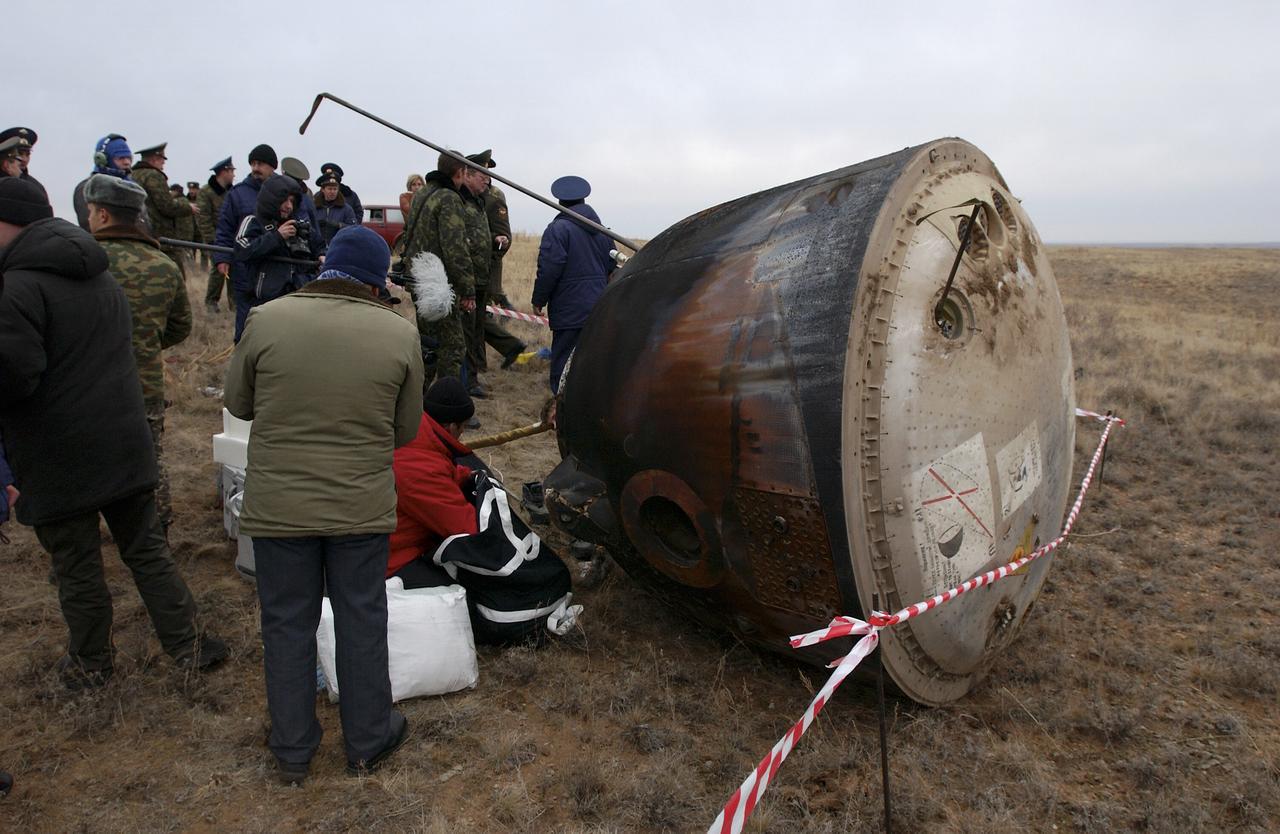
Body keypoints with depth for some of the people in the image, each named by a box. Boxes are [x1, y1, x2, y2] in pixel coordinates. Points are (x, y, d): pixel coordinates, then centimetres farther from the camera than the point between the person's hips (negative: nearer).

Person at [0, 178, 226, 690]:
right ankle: (187, 644, 22)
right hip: (125, 448, 7)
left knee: (77, 570, 10)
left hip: (58, 462, -7)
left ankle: (91, 662, 28)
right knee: (146, 550, 17)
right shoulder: (100, 276, 10)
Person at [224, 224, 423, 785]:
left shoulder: (267, 320, -10)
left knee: (286, 625, 16)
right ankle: (367, 743, 31)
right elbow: (406, 430, -1)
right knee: (362, 623, 16)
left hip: (277, 504, 1)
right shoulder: (399, 333, -9)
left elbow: (238, 402, 3)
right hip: (363, 507, 0)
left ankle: (292, 752, 32)